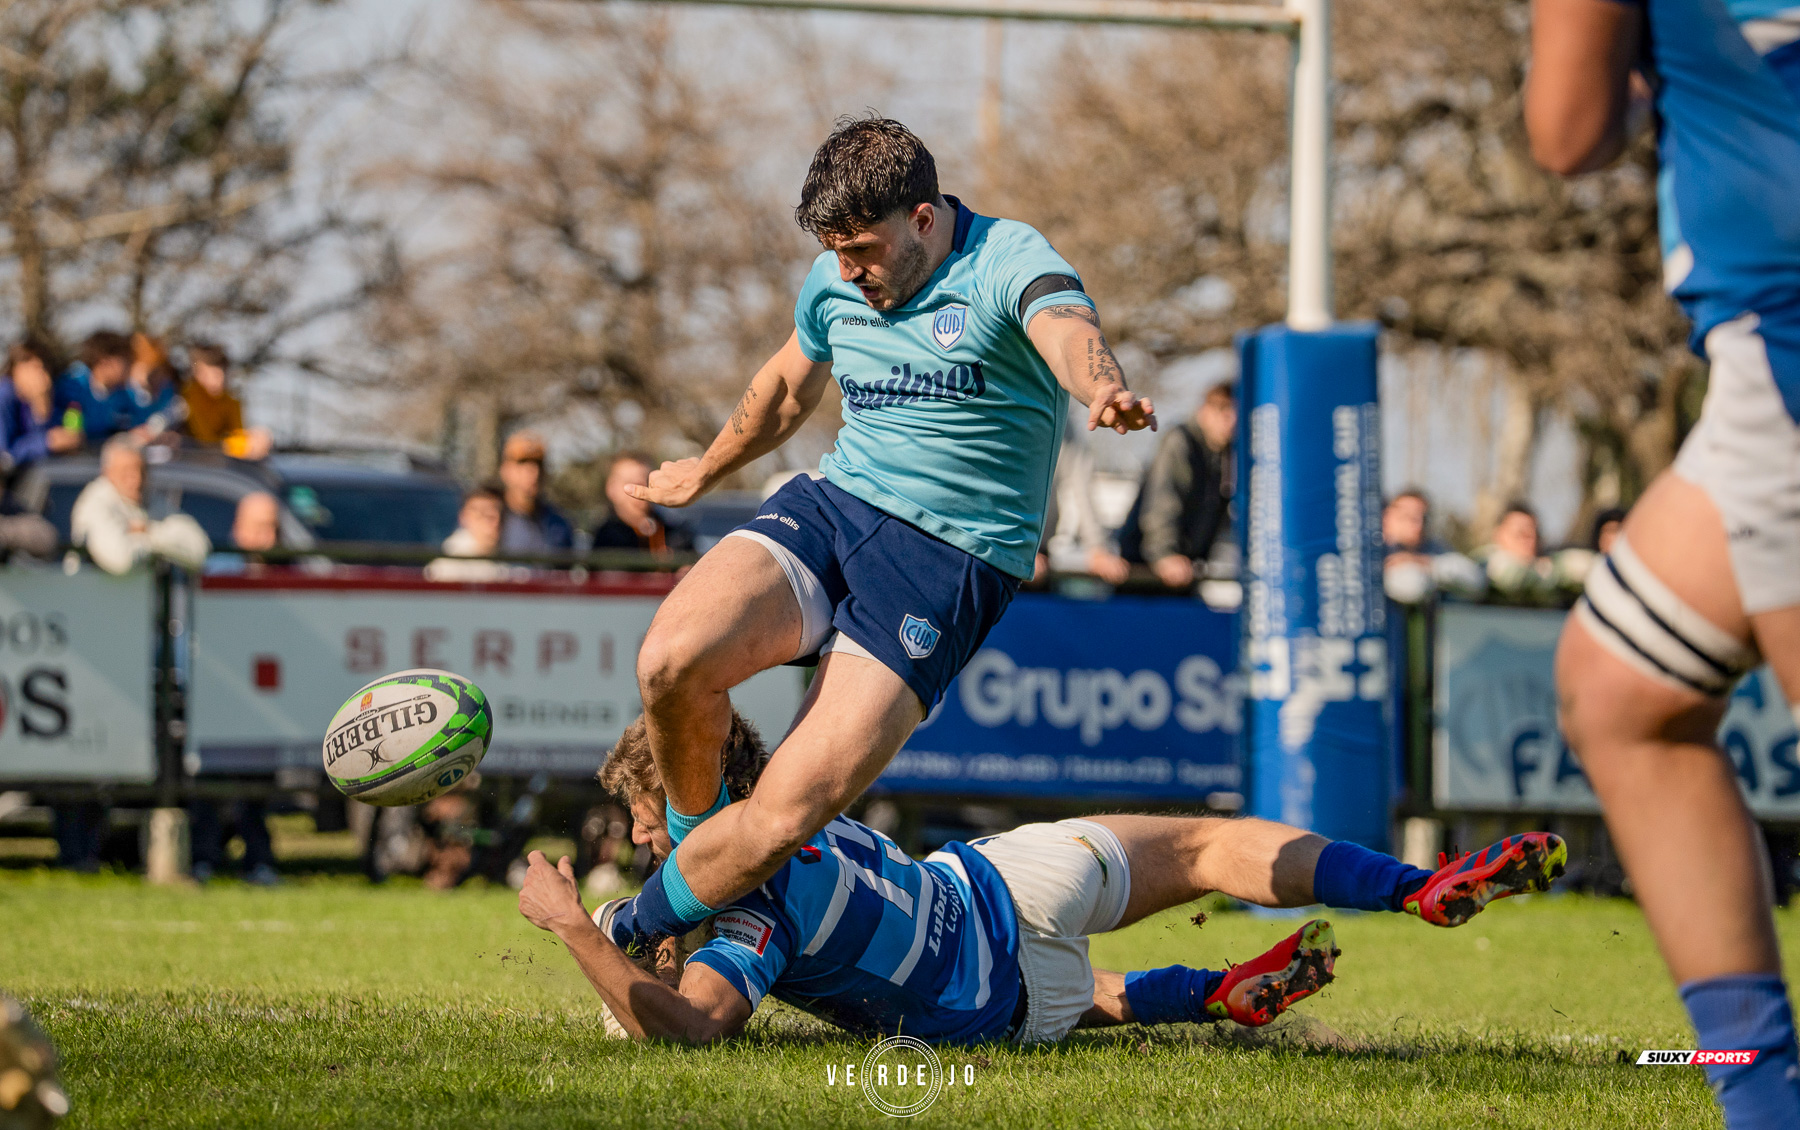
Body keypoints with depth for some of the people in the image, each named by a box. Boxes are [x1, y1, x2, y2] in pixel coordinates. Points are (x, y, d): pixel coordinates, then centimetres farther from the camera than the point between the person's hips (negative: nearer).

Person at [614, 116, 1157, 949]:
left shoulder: (1010, 264, -12)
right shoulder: (834, 283, 9)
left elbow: (1067, 332, -36)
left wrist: (1105, 390, -60)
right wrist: (704, 472, 47)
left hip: (950, 560, -5)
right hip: (831, 505, 6)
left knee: (790, 810, -19)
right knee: (673, 659, -26)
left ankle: (640, 929, 6)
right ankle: (697, 834, 4)